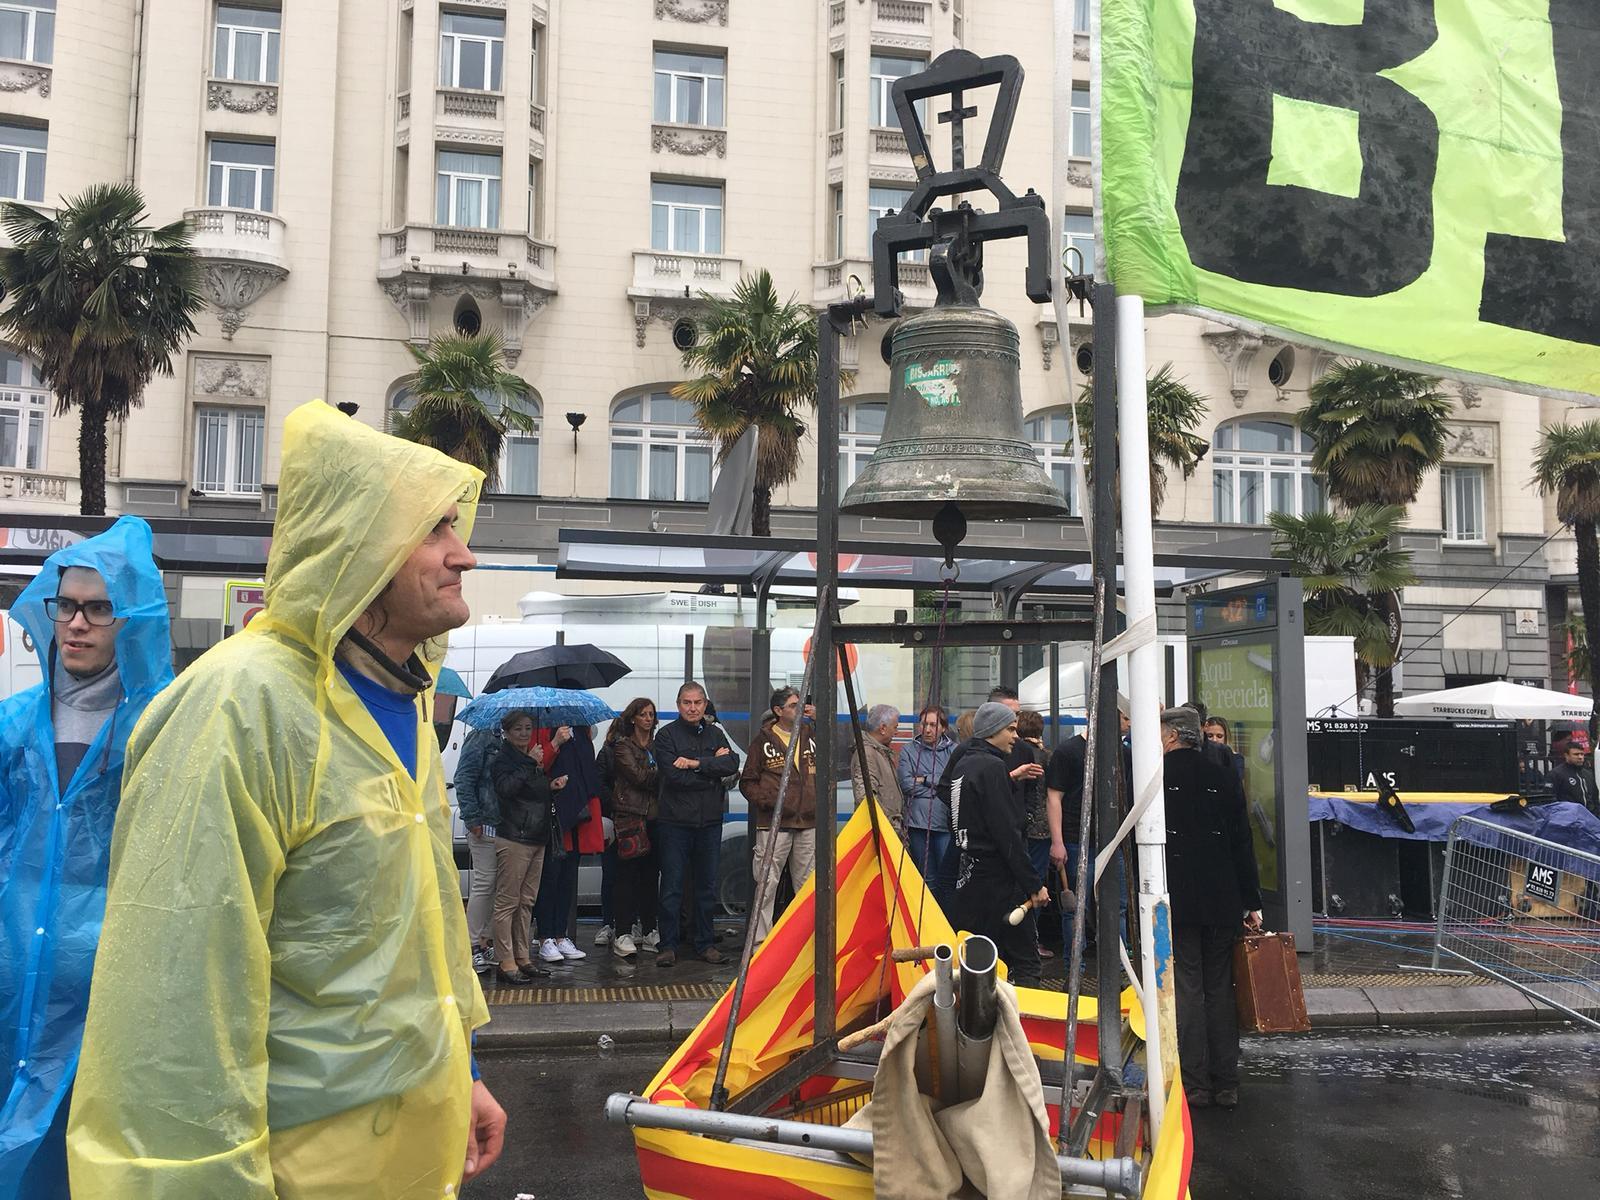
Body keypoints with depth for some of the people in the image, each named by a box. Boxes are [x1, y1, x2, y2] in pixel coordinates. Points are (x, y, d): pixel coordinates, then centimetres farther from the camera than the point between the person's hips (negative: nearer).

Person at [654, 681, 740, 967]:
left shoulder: (715, 734, 11)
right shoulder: (666, 734, -2)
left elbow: (733, 764, -7)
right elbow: (674, 775, -15)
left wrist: (696, 763, -16)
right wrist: (712, 766, -9)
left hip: (710, 821, 4)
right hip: (676, 821, -4)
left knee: (707, 886, 10)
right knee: (671, 887, 0)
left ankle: (705, 943, 20)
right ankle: (668, 946, 9)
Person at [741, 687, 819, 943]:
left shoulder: (810, 738, 12)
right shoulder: (764, 741, 0)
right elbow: (747, 782, 2)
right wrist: (767, 800, -11)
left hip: (808, 824, 4)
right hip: (774, 825, -4)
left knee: (808, 883, 9)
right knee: (767, 882, -5)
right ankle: (761, 937, 2)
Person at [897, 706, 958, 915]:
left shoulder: (954, 751, 5)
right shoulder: (909, 752, 7)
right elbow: (907, 785, -5)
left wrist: (926, 780, -6)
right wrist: (939, 785, -5)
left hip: (946, 822, -1)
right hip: (918, 823, 1)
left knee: (948, 881, -1)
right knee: (928, 881, 10)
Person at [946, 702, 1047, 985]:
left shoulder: (962, 762, 14)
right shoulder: (993, 767, -14)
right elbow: (1007, 832, -18)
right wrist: (1033, 884, -16)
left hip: (968, 873, 9)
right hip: (996, 875, -9)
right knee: (1025, 960, -5)